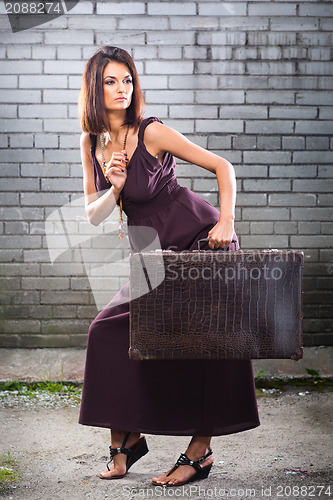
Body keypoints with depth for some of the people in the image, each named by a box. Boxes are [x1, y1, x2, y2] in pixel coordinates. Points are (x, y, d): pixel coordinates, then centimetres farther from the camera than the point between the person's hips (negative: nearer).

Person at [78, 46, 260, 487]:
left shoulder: (152, 133, -15)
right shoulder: (91, 143, 2)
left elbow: (222, 166, -11)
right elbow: (94, 215, 4)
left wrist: (226, 221, -23)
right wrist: (114, 189, -16)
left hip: (202, 242, -6)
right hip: (155, 256, 6)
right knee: (110, 330, -3)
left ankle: (200, 451, 5)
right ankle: (127, 438, 10)